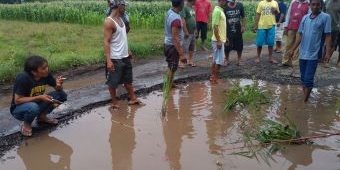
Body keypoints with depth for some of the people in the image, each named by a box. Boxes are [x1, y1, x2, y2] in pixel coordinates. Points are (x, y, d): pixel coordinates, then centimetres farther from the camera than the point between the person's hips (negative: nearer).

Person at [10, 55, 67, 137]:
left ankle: (42, 116, 7)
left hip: (37, 104, 6)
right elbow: (17, 100, -26)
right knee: (33, 107, -39)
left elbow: (58, 89, -1)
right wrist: (39, 97, -32)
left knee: (62, 95, -10)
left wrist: (59, 85, -25)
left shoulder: (46, 74, -14)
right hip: (19, 109, -5)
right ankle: (26, 125, -6)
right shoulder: (23, 78, -29)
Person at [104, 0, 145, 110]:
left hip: (125, 57, 9)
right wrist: (108, 60, -26)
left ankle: (133, 99, 32)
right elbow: (106, 42, -21)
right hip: (115, 59, -9)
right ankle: (114, 103, 19)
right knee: (113, 82, 6)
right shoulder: (109, 22, -18)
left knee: (128, 79, 19)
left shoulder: (120, 19, 8)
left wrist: (128, 51, 21)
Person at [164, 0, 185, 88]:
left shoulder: (170, 12, 2)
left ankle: (170, 84, 37)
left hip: (168, 44, 9)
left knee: (171, 67, 22)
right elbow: (175, 38, -28)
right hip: (172, 46, -9)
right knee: (172, 68, 3)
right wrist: (181, 54, -25)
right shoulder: (176, 19, -28)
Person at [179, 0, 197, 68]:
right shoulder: (184, 8, -15)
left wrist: (195, 29, 19)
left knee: (192, 47, 14)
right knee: (184, 48, -5)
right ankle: (180, 62, 3)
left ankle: (190, 60, 25)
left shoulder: (192, 8, 13)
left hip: (193, 32, 9)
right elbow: (183, 20, -20)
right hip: (187, 33, -9)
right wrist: (186, 32, -21)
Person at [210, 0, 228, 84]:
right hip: (218, 40, -10)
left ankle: (213, 76, 21)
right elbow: (215, 27, -23)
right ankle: (215, 78, 4)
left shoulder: (220, 10, 12)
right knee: (220, 60, -4)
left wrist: (225, 37, 22)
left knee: (216, 59, 14)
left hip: (220, 39, 10)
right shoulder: (217, 11, -19)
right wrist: (218, 41, -23)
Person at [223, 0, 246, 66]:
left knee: (239, 46, 8)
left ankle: (239, 60, 24)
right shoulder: (225, 7, -10)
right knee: (227, 46, 6)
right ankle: (226, 60, 23)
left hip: (238, 30, 2)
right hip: (228, 30, -1)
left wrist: (243, 26, -3)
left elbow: (243, 17, 3)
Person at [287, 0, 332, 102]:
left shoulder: (325, 17, -6)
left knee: (308, 79, -5)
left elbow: (328, 36, -6)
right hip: (302, 54, 5)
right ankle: (304, 98, 26)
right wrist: (292, 50, 9)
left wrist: (328, 52, -14)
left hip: (313, 54, -5)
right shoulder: (305, 18, 7)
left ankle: (304, 101, 5)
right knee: (303, 78, 13)